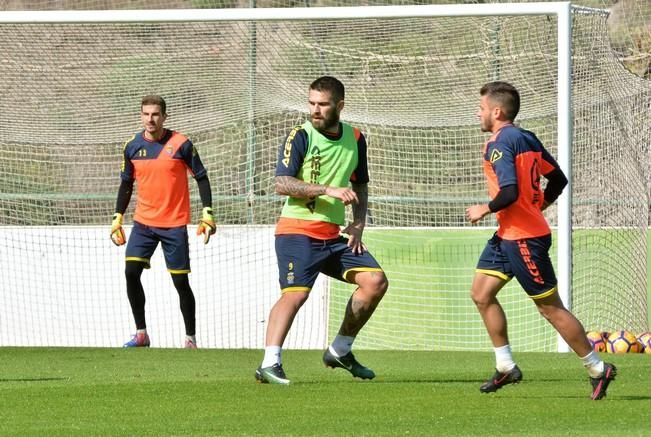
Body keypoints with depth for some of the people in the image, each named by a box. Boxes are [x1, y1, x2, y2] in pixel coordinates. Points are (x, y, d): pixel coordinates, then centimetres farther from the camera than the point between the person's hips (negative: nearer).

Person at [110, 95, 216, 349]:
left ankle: (191, 338, 11)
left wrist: (207, 214, -9)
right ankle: (141, 333, -1)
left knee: (180, 281, -1)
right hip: (143, 222, 3)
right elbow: (126, 184, 15)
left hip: (174, 224, -3)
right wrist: (117, 219, 10)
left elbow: (201, 177, -1)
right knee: (131, 272, -12)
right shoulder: (133, 146, 4)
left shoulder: (181, 144, -7)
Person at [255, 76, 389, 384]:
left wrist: (359, 223, 8)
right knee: (296, 293, -22)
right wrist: (329, 190, -25)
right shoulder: (300, 137, -8)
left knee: (376, 281, -2)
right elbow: (281, 184, -18)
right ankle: (269, 364, -25)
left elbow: (360, 186, 23)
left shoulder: (355, 139, 10)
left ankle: (340, 351, 12)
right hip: (297, 230, -6)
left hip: (333, 235, 6)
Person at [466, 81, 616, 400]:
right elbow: (558, 179, 16)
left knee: (550, 307, -2)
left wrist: (484, 210, -12)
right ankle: (506, 367, 12)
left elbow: (509, 192, -28)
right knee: (481, 293, 9)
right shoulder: (527, 139, 11)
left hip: (524, 239, -10)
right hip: (507, 234, 10)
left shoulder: (499, 144, -17)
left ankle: (598, 369, 6)